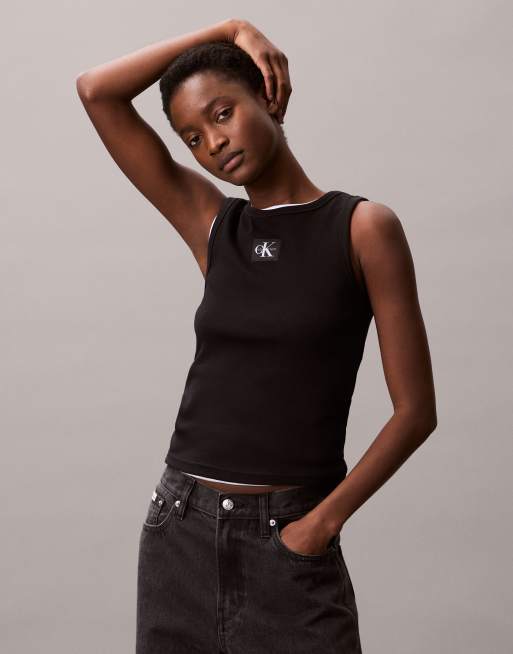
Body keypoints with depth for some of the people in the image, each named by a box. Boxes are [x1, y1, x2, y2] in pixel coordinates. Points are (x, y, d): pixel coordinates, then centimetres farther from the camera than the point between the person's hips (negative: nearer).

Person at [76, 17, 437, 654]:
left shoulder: (363, 226, -5)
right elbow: (96, 90, 3)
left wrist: (323, 522, -10)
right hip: (180, 528, 4)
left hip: (286, 537, -4)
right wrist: (228, 28, 3)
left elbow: (415, 409, -6)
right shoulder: (210, 226, 5)